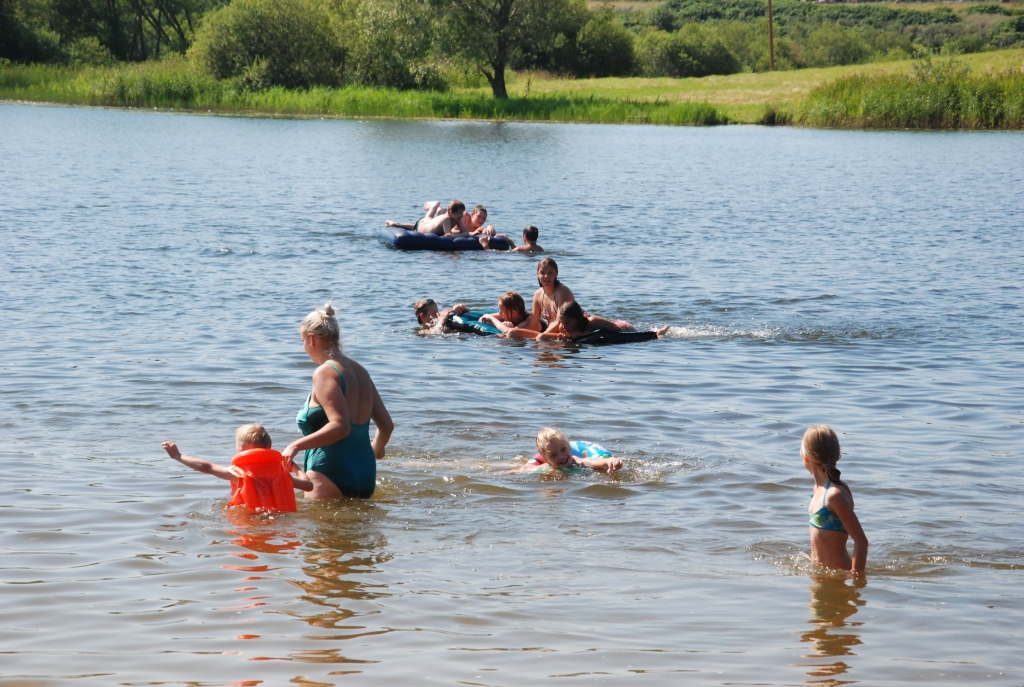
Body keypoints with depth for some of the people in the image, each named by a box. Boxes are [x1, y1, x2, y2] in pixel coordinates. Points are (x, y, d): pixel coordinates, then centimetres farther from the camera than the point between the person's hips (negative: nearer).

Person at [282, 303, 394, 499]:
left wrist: (296, 446, -21)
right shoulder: (359, 371, 13)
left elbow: (340, 426, -23)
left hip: (331, 475, -9)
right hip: (365, 474, 9)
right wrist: (376, 450, 34)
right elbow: (387, 426, 14)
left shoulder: (325, 372, -12)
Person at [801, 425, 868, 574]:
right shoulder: (819, 488, 8)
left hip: (837, 573, -8)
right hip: (819, 571, 8)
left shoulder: (835, 494, -20)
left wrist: (856, 576, -21)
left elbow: (861, 541, -20)